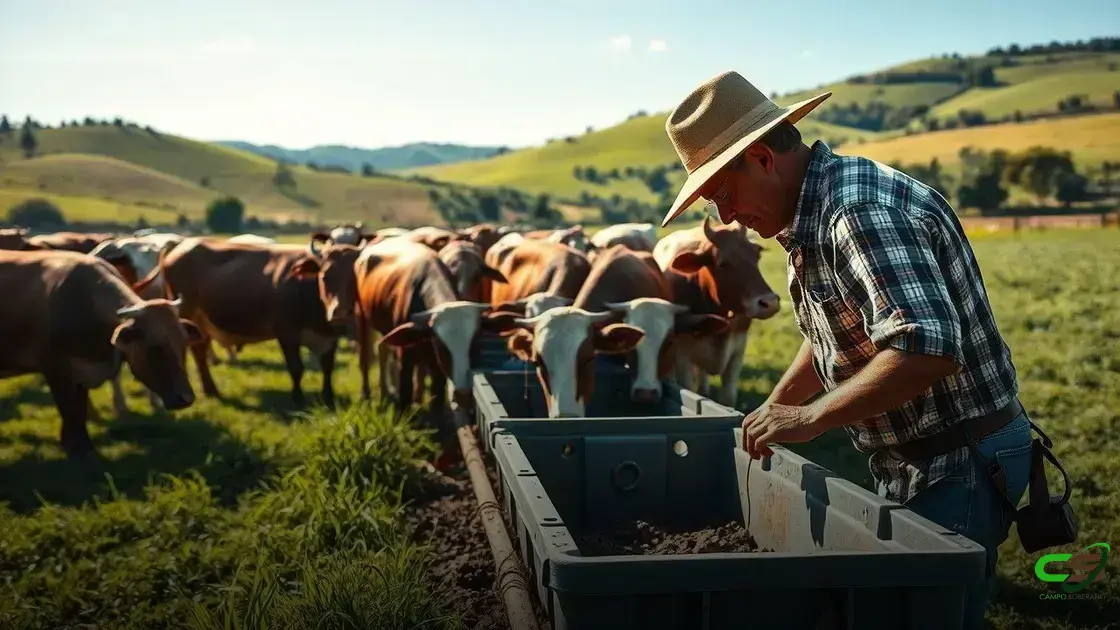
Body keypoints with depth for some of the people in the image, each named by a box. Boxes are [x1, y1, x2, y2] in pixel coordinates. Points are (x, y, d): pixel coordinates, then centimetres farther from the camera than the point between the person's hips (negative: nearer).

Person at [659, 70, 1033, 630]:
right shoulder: (808, 218, 8)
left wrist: (809, 419, -29)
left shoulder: (864, 209, -25)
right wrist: (771, 413, 10)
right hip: (904, 462, 10)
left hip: (957, 465, -10)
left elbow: (927, 347, -36)